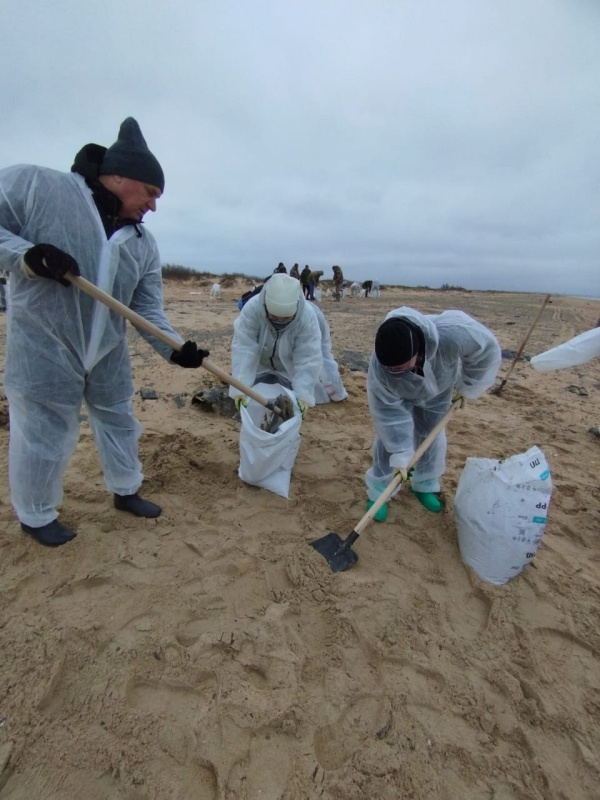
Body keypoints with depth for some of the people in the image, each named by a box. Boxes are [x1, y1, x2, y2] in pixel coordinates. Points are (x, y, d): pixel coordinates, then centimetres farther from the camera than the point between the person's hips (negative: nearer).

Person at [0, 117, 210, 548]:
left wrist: (175, 348, -18)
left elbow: (148, 310, -3)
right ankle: (37, 516, 31)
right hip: (44, 346, -5)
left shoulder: (143, 242, 1)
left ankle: (126, 491, 40)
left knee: (119, 420, 17)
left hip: (108, 352, 6)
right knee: (44, 435, 5)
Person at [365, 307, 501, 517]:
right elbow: (389, 411, -32)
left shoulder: (453, 334, -46)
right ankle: (378, 492, 16)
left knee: (431, 437, 10)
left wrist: (467, 386, -14)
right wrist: (400, 453, -30)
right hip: (399, 395, -1)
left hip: (438, 391, 2)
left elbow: (487, 349, -23)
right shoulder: (379, 365, -43)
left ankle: (425, 486, 34)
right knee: (389, 438, -3)